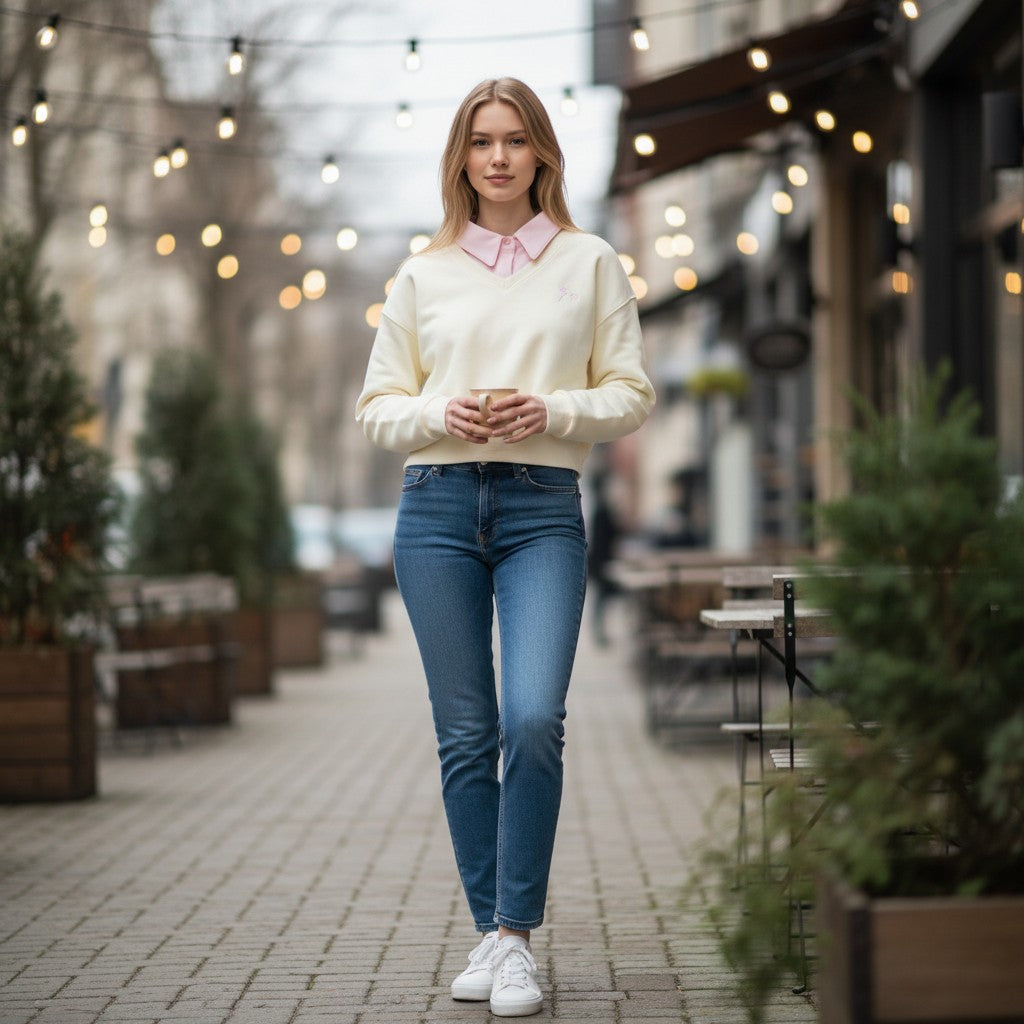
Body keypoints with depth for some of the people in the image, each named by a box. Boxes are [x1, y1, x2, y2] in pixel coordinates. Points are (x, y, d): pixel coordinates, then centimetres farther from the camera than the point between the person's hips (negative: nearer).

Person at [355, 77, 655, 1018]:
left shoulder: (589, 263, 9)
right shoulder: (424, 275, 12)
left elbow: (631, 394, 7)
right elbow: (377, 407, 12)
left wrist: (554, 411, -11)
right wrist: (437, 415, -8)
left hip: (543, 507, -1)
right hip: (439, 505, 2)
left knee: (534, 719, -16)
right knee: (465, 732, 3)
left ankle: (518, 934, -6)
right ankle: (489, 931, 14)